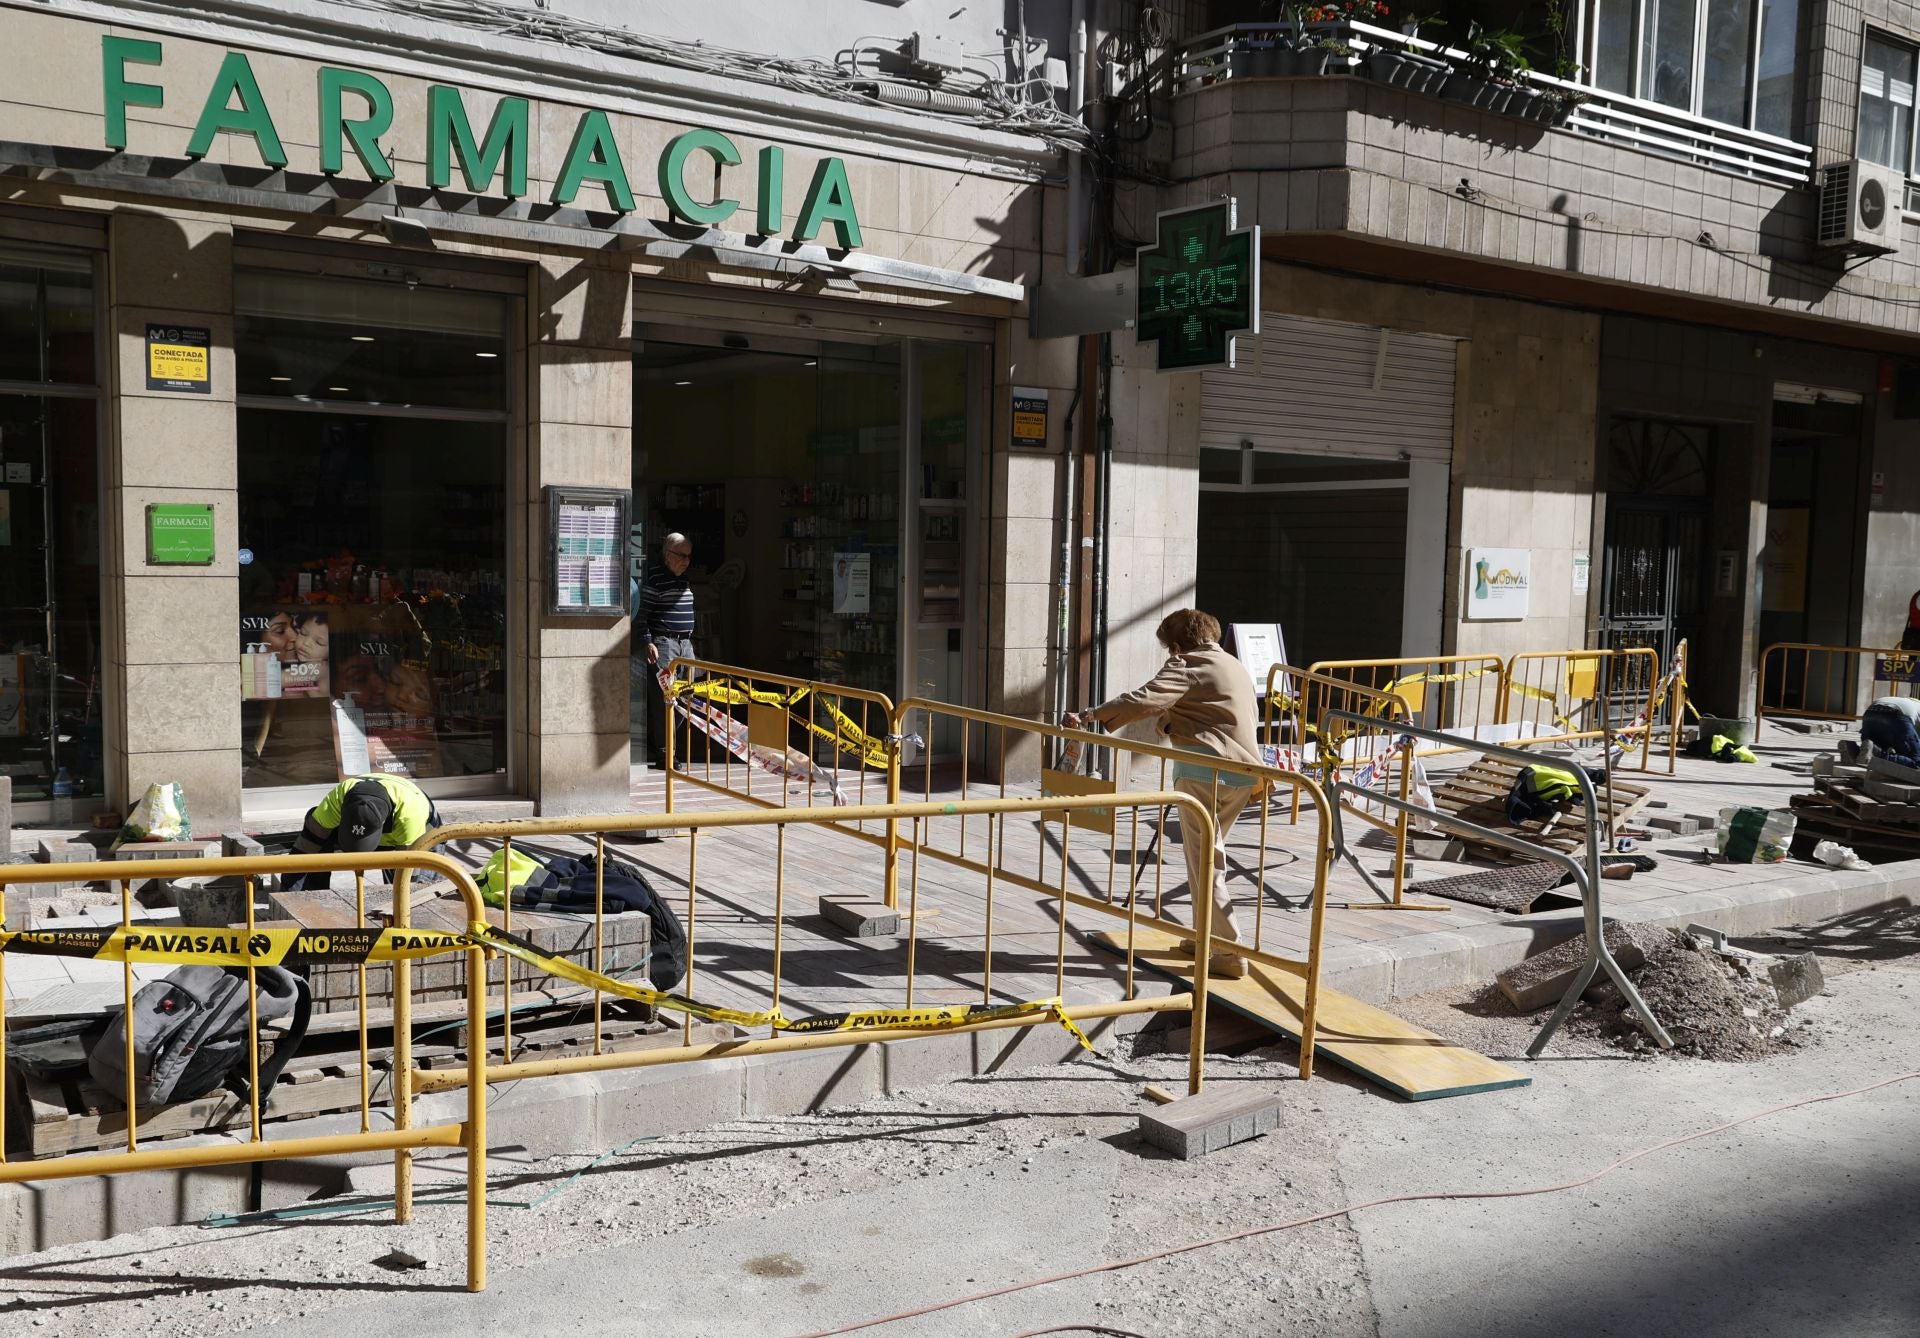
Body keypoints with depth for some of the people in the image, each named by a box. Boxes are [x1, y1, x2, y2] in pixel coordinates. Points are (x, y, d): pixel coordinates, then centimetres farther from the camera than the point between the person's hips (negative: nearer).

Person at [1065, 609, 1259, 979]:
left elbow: (1143, 700, -18)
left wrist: (1090, 716, -20)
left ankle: (1230, 954, -5)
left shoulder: (1188, 666, -3)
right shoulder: (1237, 667, 23)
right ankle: (1206, 936, 28)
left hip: (1205, 769, -9)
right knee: (1206, 853, 22)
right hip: (1245, 771, 9)